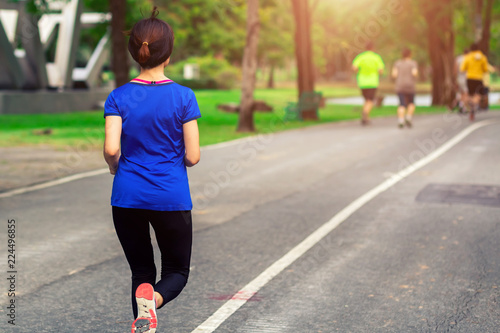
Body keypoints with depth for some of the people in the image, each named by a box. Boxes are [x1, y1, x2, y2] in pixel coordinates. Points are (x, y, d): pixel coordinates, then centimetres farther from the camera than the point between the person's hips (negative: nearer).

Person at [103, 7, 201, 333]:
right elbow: (192, 156, -8)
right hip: (172, 198, -2)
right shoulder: (184, 97, -7)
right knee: (177, 270, 12)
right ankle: (153, 300, -20)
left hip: (128, 197, 2)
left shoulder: (119, 97, -3)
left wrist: (115, 167, 9)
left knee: (141, 271, 19)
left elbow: (111, 149, -13)